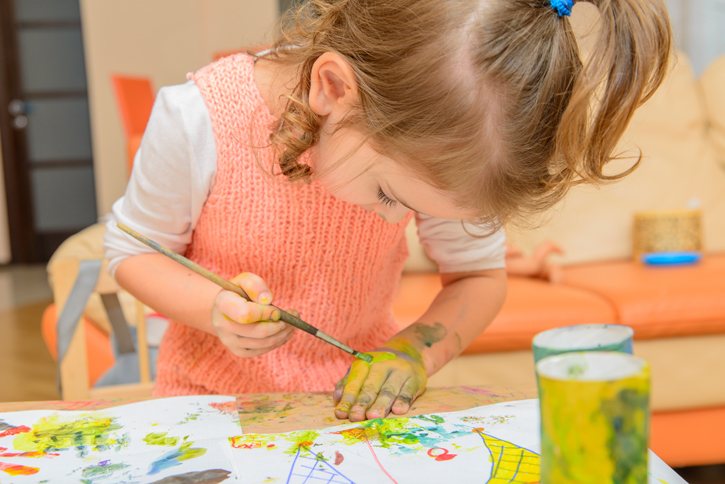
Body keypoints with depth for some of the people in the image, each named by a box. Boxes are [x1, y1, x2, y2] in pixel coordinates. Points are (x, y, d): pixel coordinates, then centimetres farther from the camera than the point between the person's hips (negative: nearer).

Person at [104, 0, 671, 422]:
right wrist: (214, 309, -28)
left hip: (355, 394, 3)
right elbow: (132, 250, -9)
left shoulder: (422, 147, -18)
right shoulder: (200, 119, -26)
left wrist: (414, 350, -21)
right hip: (216, 393, -2)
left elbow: (480, 275, -3)